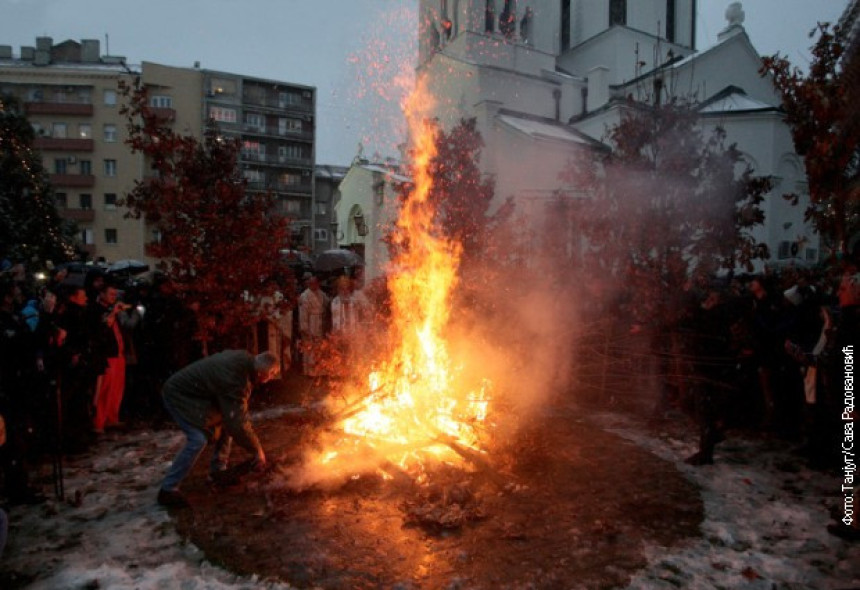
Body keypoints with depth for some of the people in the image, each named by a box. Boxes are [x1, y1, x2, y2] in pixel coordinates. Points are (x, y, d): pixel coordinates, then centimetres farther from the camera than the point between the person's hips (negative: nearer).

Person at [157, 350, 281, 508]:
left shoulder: (245, 359, -9)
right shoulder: (235, 380, -34)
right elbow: (238, 423, -30)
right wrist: (258, 450, -18)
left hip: (195, 393, 9)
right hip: (179, 395, -9)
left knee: (225, 424, 8)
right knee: (198, 439, -20)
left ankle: (218, 471, 21)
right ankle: (168, 490, -8)